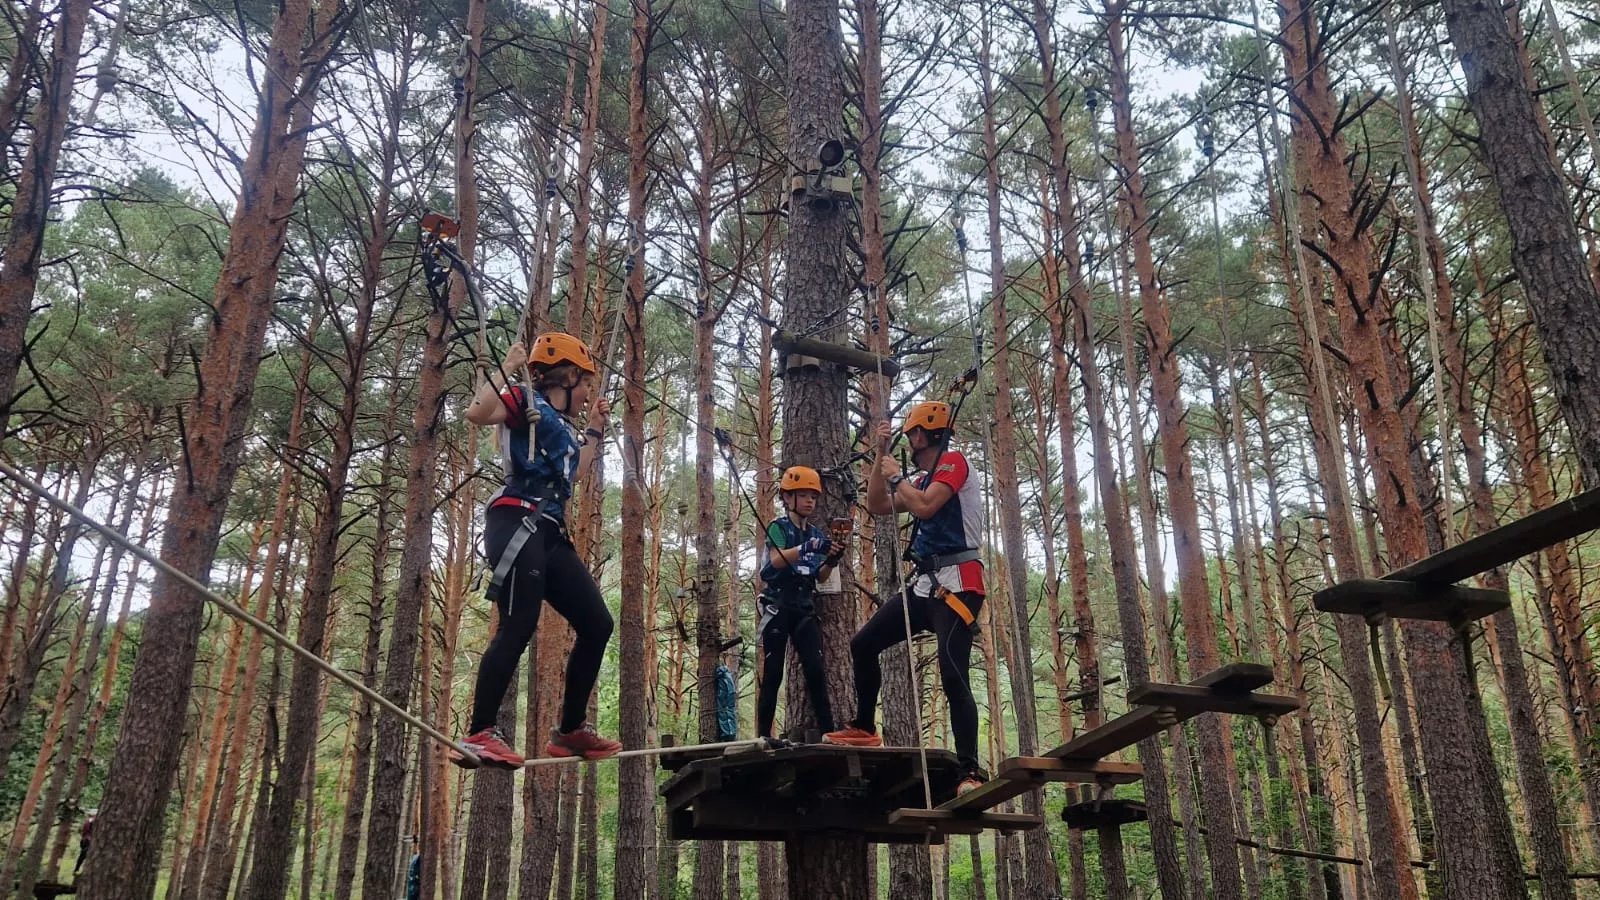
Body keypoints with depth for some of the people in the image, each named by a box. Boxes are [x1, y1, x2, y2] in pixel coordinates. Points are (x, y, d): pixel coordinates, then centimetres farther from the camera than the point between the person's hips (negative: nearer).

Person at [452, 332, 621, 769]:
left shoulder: (563, 427, 27)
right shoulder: (525, 401, 3)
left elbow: (573, 471, 43)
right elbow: (476, 412, -16)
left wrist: (596, 429, 43)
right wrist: (507, 367, -7)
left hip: (550, 534, 9)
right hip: (516, 522, -9)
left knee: (597, 624, 6)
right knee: (518, 626, -20)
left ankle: (571, 730, 13)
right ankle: (479, 735, -20)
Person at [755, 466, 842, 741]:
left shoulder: (817, 535, 13)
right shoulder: (779, 528, -3)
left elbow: (821, 577, 11)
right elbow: (777, 560, -21)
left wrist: (831, 561, -10)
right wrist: (808, 547, -35)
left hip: (805, 607, 4)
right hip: (778, 606, -4)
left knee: (816, 670, -3)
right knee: (773, 674, -4)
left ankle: (828, 731, -2)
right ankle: (763, 734, 0)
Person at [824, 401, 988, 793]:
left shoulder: (953, 461, -5)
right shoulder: (924, 479, 21)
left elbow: (925, 507, -21)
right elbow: (878, 507, 22)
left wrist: (895, 475, -3)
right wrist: (881, 454, 16)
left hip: (956, 584, -9)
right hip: (925, 585, 10)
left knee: (953, 675, -19)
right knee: (863, 644, 9)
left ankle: (971, 772, -18)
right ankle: (864, 728, 21)